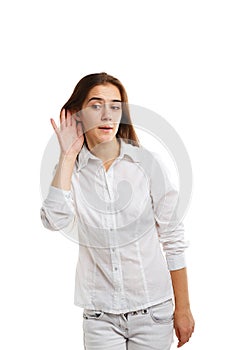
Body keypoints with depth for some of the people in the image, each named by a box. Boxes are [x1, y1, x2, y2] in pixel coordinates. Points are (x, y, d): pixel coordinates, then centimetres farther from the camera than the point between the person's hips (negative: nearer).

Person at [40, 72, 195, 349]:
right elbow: (55, 222, -20)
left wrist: (183, 308, 0)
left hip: (152, 308, 0)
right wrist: (67, 156, -14)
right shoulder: (70, 169, -1)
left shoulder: (146, 162, -6)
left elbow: (172, 238, -2)